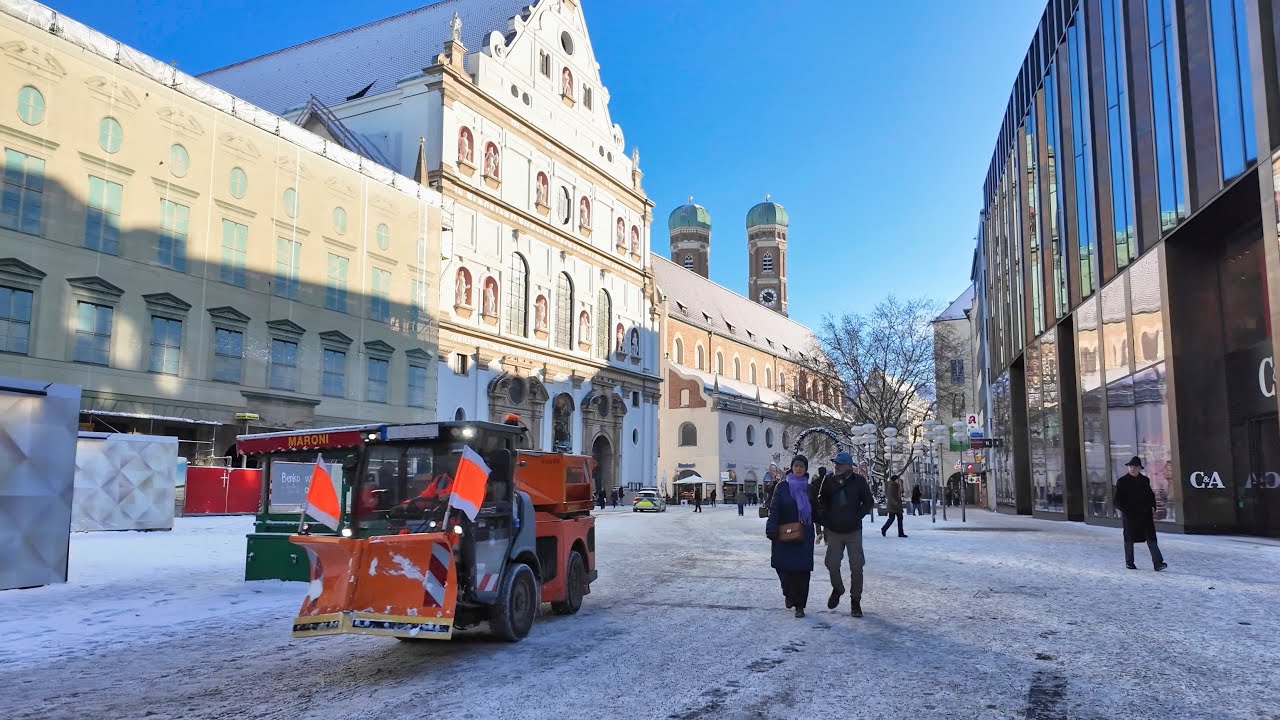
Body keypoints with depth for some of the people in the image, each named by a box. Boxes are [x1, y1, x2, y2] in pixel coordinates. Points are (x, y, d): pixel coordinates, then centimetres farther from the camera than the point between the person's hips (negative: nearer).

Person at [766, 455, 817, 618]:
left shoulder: (809, 489, 10)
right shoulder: (782, 487, 1)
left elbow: (815, 512, 17)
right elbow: (774, 509, -5)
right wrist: (772, 529, -15)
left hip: (804, 536, 2)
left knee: (802, 569, -2)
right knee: (784, 567, 0)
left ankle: (799, 605, 8)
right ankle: (789, 595, 28)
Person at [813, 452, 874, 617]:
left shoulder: (859, 481, -7)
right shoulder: (829, 480, -3)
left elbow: (869, 503, 2)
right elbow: (821, 501, 9)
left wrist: (856, 517, -10)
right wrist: (824, 520, 0)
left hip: (854, 531, -1)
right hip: (833, 531, 1)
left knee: (856, 568, 0)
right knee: (832, 565, 1)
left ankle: (855, 602, 14)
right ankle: (837, 589, 31)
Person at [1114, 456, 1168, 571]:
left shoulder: (1145, 480, 9)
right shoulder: (1122, 481, -1)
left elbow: (1151, 495, 18)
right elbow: (1118, 500, -1)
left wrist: (1152, 508, 5)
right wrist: (1124, 509, -14)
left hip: (1145, 514, 2)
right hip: (1130, 515, -2)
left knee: (1151, 538, -7)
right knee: (1129, 538, 8)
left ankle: (1158, 563, -12)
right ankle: (1129, 562, 21)